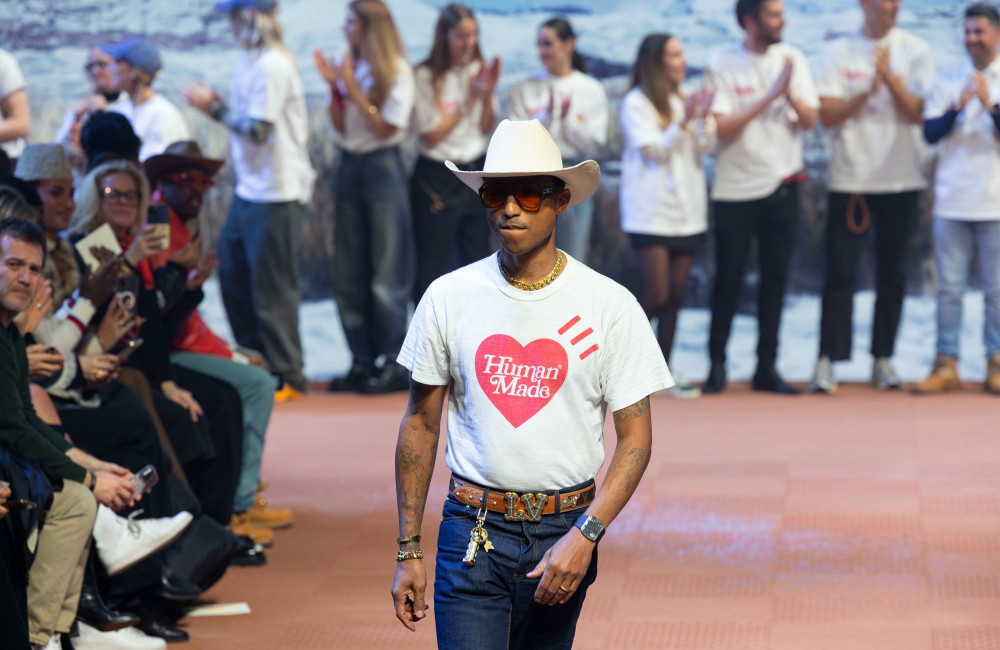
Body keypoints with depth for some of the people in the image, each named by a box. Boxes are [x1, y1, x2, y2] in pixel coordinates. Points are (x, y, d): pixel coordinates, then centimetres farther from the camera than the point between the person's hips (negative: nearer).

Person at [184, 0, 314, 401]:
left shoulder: (272, 66, -18)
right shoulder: (251, 61, 12)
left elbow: (258, 129, -21)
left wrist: (215, 108, -13)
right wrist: (215, 104, 4)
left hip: (276, 193, -10)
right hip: (248, 188, 10)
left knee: (272, 287, -4)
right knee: (232, 274, 16)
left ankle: (287, 378, 5)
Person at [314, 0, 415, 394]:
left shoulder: (396, 72, -8)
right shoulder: (350, 68, 7)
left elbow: (386, 127, -12)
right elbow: (341, 126, 7)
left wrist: (352, 88, -15)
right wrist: (333, 86, -6)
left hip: (381, 167, -7)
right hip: (350, 167, 7)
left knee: (387, 273, -4)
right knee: (348, 272, 6)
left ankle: (394, 365, 1)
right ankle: (363, 362, 13)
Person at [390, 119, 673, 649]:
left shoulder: (610, 305, -2)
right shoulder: (448, 298, 2)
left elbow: (635, 436, -1)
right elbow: (420, 425, 8)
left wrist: (585, 535, -14)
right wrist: (408, 551, 6)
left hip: (564, 530, 0)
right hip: (472, 531, 0)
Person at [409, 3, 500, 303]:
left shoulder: (479, 71, 4)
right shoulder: (425, 76, -9)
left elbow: (486, 129, 3)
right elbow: (430, 135, -11)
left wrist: (488, 94, -13)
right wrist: (468, 100, -14)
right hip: (436, 177, -5)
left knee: (477, 261, 8)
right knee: (432, 267, -2)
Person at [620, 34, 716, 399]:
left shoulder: (685, 100, 11)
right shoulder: (636, 103, -5)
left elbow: (704, 148, 4)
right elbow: (654, 150, -11)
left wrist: (704, 119, -14)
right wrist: (684, 122, -22)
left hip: (687, 212, 5)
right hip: (651, 213, -5)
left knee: (675, 297, 4)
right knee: (656, 297, -10)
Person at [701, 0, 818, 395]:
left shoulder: (791, 59, 4)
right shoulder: (722, 65, -6)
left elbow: (809, 121, 0)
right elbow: (720, 127, -14)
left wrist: (791, 93, -19)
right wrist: (769, 96, -18)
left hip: (782, 186, 3)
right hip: (735, 190, -3)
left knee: (775, 279, 4)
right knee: (728, 279, 0)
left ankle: (766, 367, 11)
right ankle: (717, 365, 10)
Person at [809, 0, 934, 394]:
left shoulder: (914, 51, 4)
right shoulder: (836, 52, 2)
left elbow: (916, 113, -5)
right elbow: (828, 116, -5)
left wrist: (889, 76, -18)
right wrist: (869, 90, -19)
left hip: (901, 181, 1)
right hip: (850, 179, -1)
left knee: (893, 275, 5)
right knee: (840, 274, -4)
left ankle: (883, 359, 13)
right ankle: (827, 361, -3)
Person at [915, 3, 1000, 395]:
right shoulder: (948, 81, 8)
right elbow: (930, 133, -1)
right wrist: (958, 108, -16)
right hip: (952, 201, 2)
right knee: (949, 288, 2)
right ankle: (946, 366, 6)